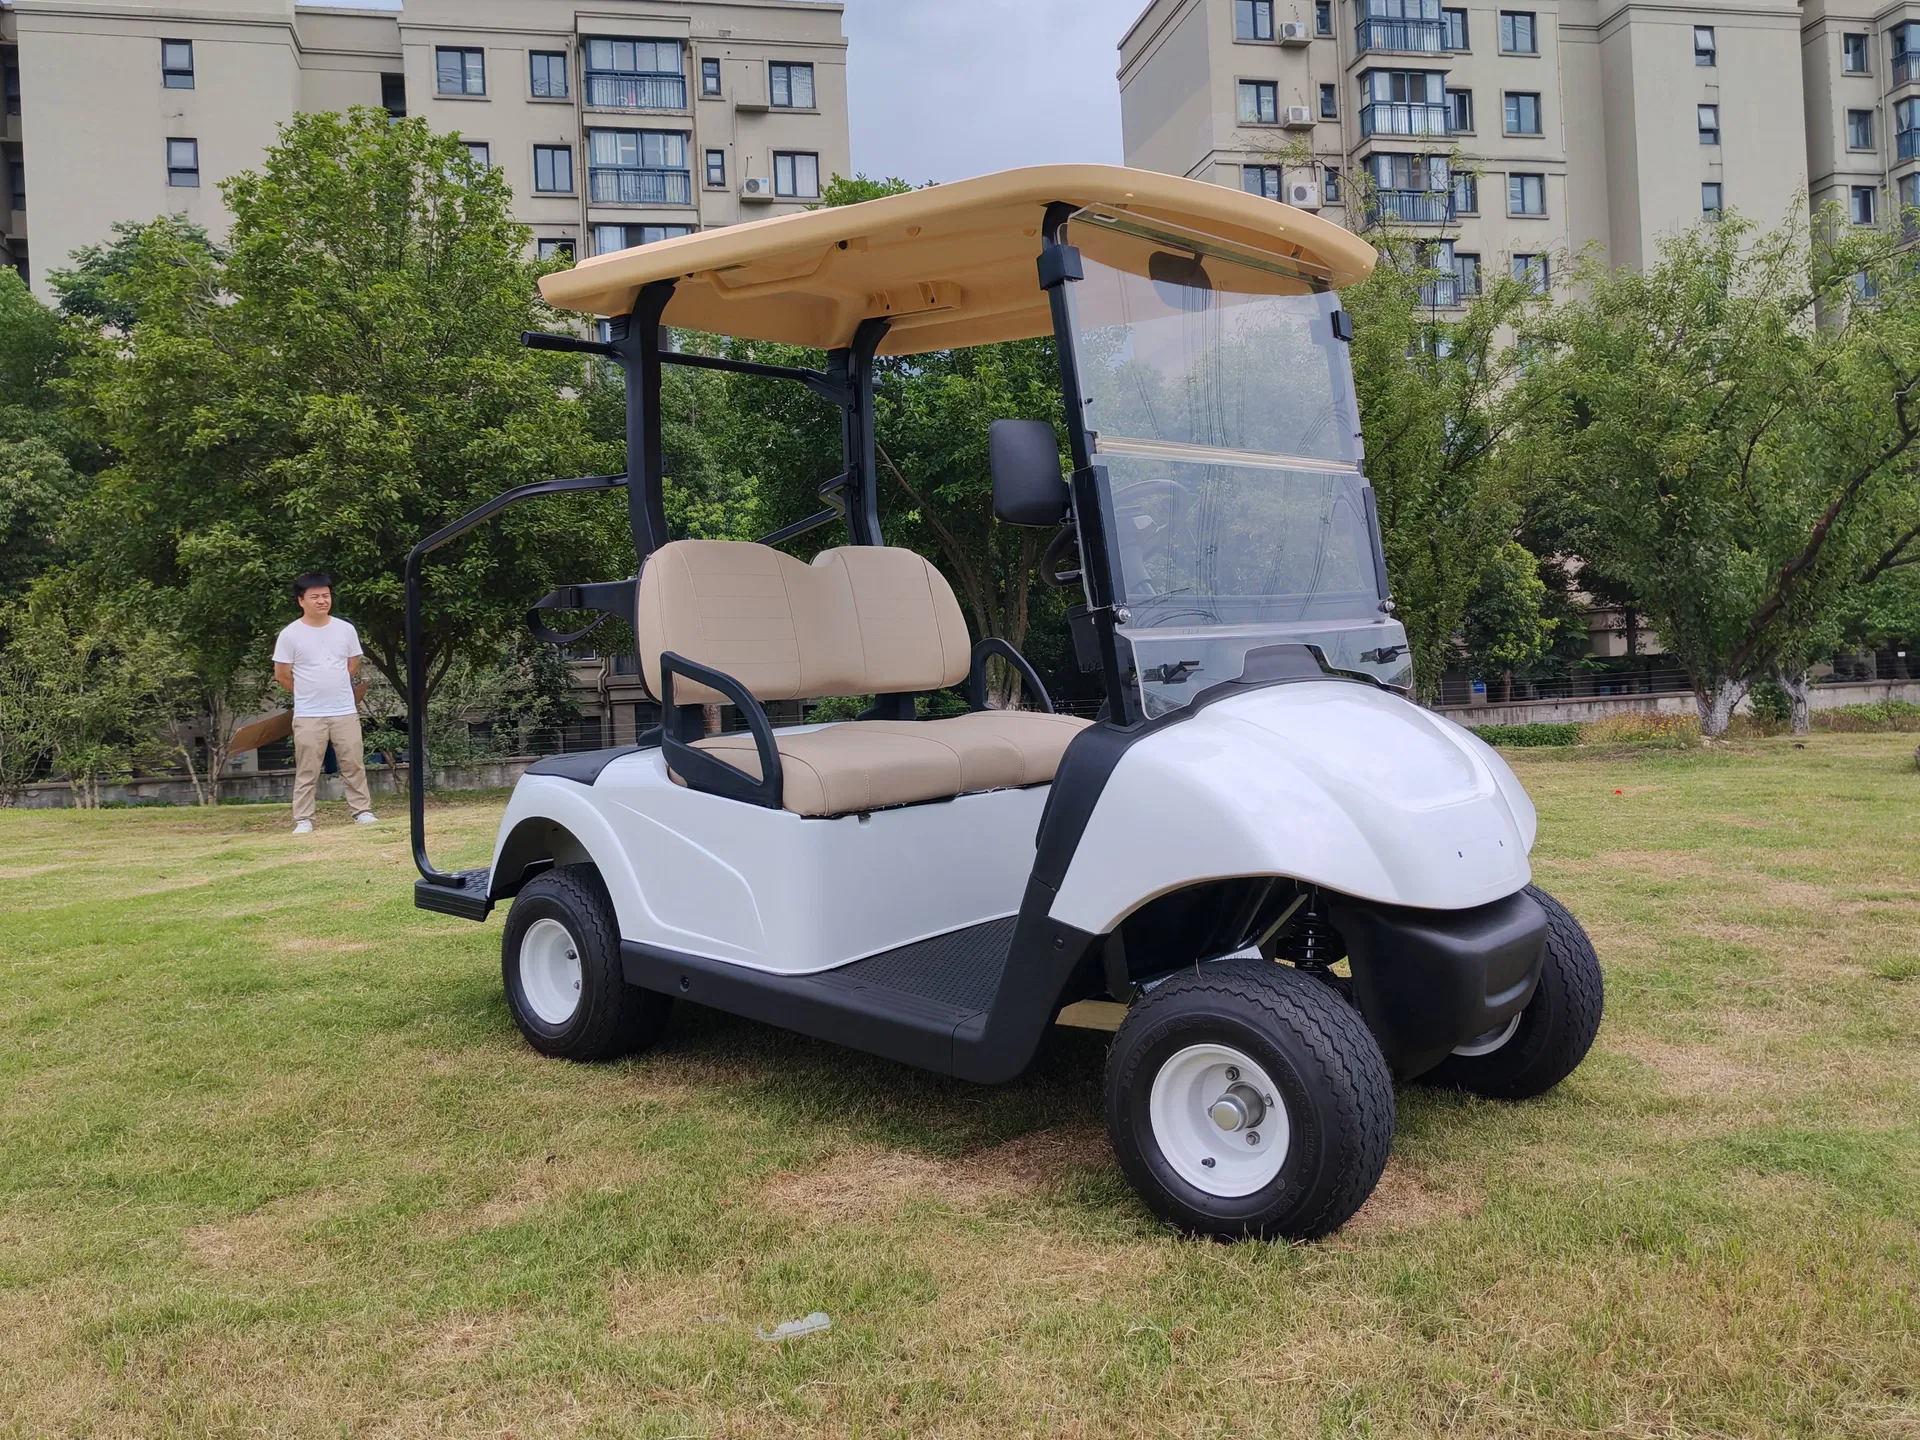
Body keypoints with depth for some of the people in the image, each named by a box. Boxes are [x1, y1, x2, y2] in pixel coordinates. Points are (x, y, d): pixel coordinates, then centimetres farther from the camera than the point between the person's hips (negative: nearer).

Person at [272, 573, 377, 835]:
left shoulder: (346, 630, 3)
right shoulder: (290, 635, -6)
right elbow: (282, 675, 0)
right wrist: (310, 691, 10)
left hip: (345, 712, 2)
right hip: (308, 716, -2)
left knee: (354, 765, 7)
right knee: (306, 771, 1)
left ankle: (363, 811, 15)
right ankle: (303, 820, 6)